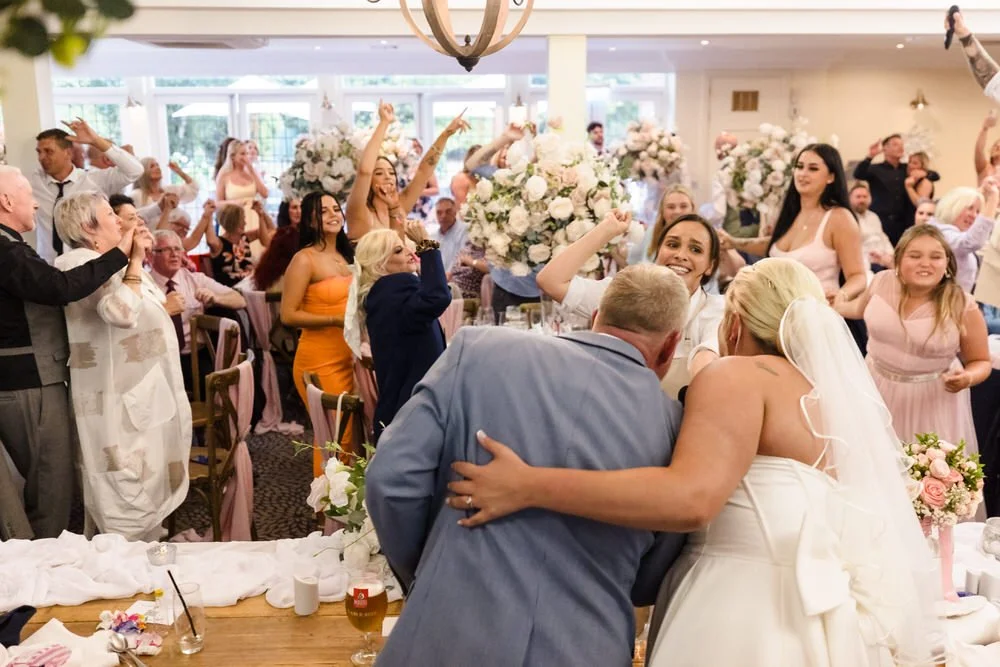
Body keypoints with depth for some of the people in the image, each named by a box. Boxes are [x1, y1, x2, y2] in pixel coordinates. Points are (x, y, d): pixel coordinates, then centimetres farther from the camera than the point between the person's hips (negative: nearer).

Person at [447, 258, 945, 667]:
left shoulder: (739, 375, -9)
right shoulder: (838, 393, 17)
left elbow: (690, 498, -27)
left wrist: (528, 486, -26)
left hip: (746, 620, -9)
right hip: (812, 620, 9)